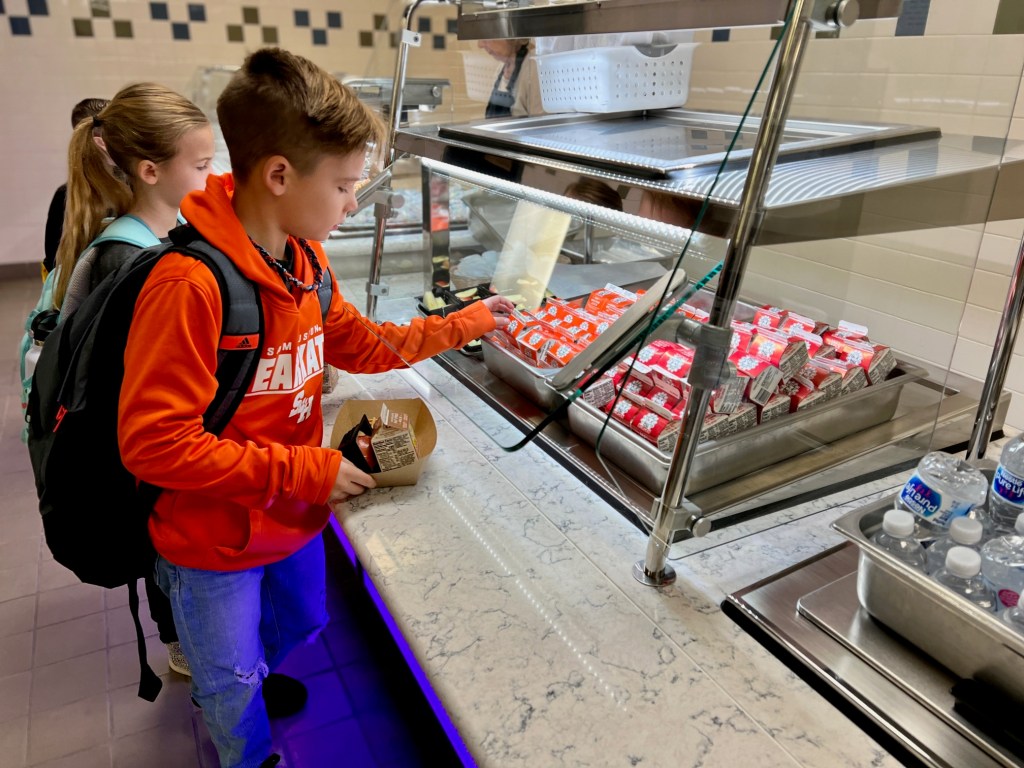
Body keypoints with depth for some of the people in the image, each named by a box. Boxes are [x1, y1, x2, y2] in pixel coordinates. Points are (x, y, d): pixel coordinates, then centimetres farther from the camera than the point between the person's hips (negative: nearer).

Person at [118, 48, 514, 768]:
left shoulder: (306, 258, -5)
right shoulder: (190, 285, -31)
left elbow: (361, 343, 8)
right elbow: (154, 443, -29)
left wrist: (471, 321, 5)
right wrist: (307, 470, -26)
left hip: (294, 514, 7)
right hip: (214, 542, -7)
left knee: (300, 622, 31)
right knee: (233, 685, 19)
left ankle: (244, 675, 64)